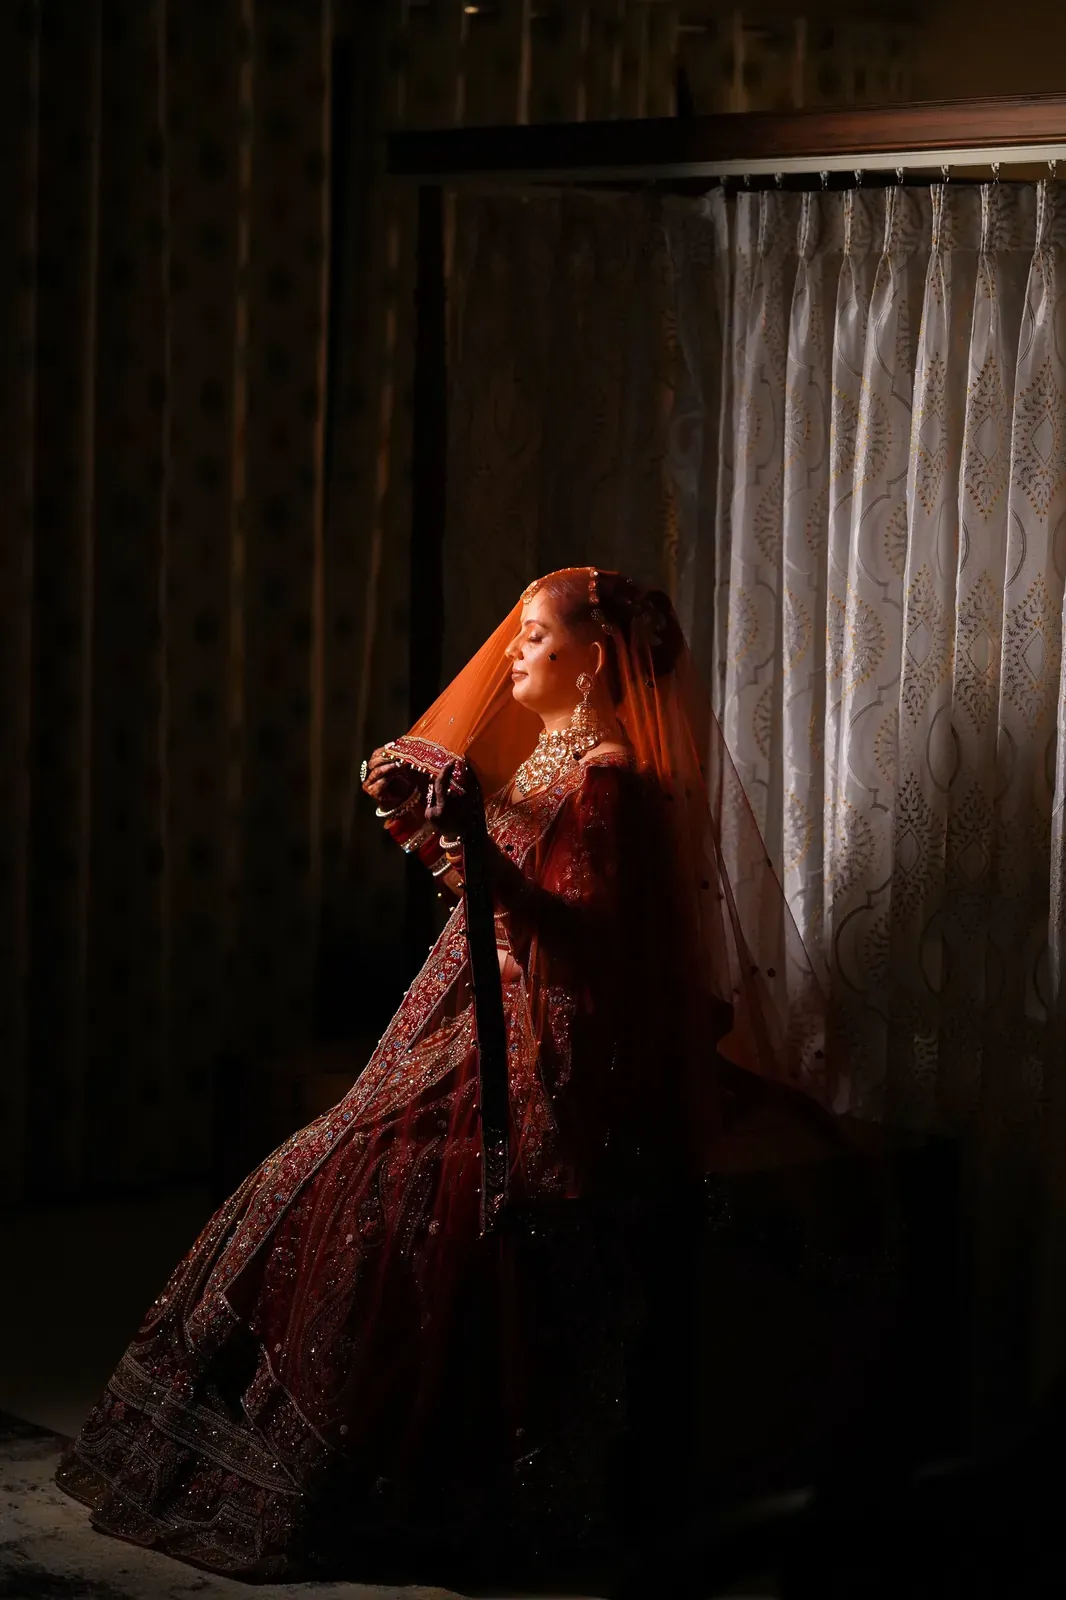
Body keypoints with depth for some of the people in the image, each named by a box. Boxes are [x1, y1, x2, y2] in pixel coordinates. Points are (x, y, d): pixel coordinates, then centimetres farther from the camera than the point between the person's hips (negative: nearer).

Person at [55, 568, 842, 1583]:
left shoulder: (608, 776, -12)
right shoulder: (532, 755, 16)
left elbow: (584, 932, -20)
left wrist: (480, 847, -29)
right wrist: (420, 822, 11)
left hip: (544, 1057, -9)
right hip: (479, 1023, 10)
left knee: (397, 1191, -22)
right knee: (343, 1174, -2)